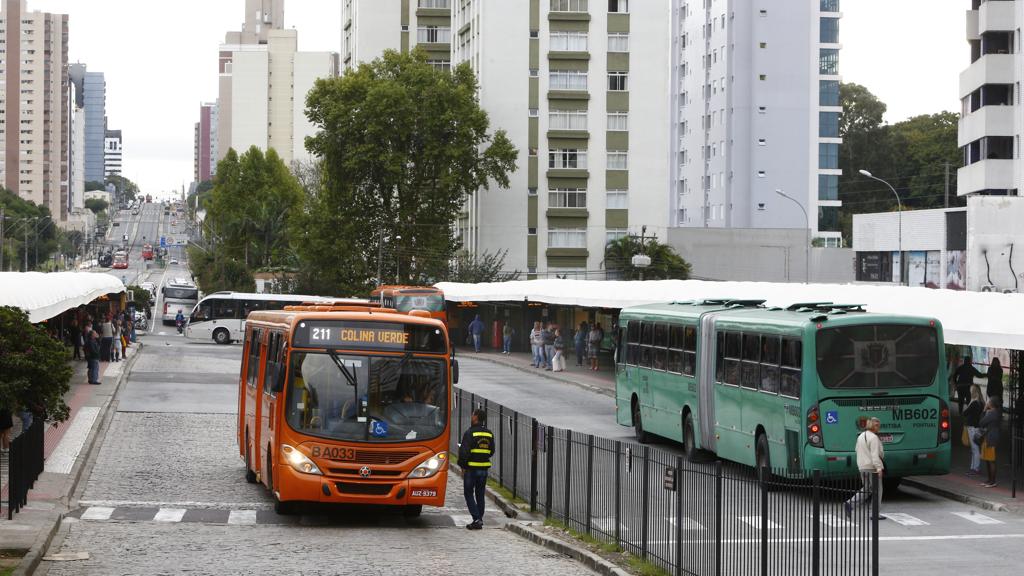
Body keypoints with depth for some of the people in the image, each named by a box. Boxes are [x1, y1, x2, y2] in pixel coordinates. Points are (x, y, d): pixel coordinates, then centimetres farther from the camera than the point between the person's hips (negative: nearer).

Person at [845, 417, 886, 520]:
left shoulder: (861, 437, 14)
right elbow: (874, 455, -23)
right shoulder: (873, 438, -15)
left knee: (866, 489, 17)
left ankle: (849, 504, 2)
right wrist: (879, 467, -26)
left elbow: (858, 451, 22)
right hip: (872, 467, -9)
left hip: (862, 467, 9)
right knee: (877, 489, 1)